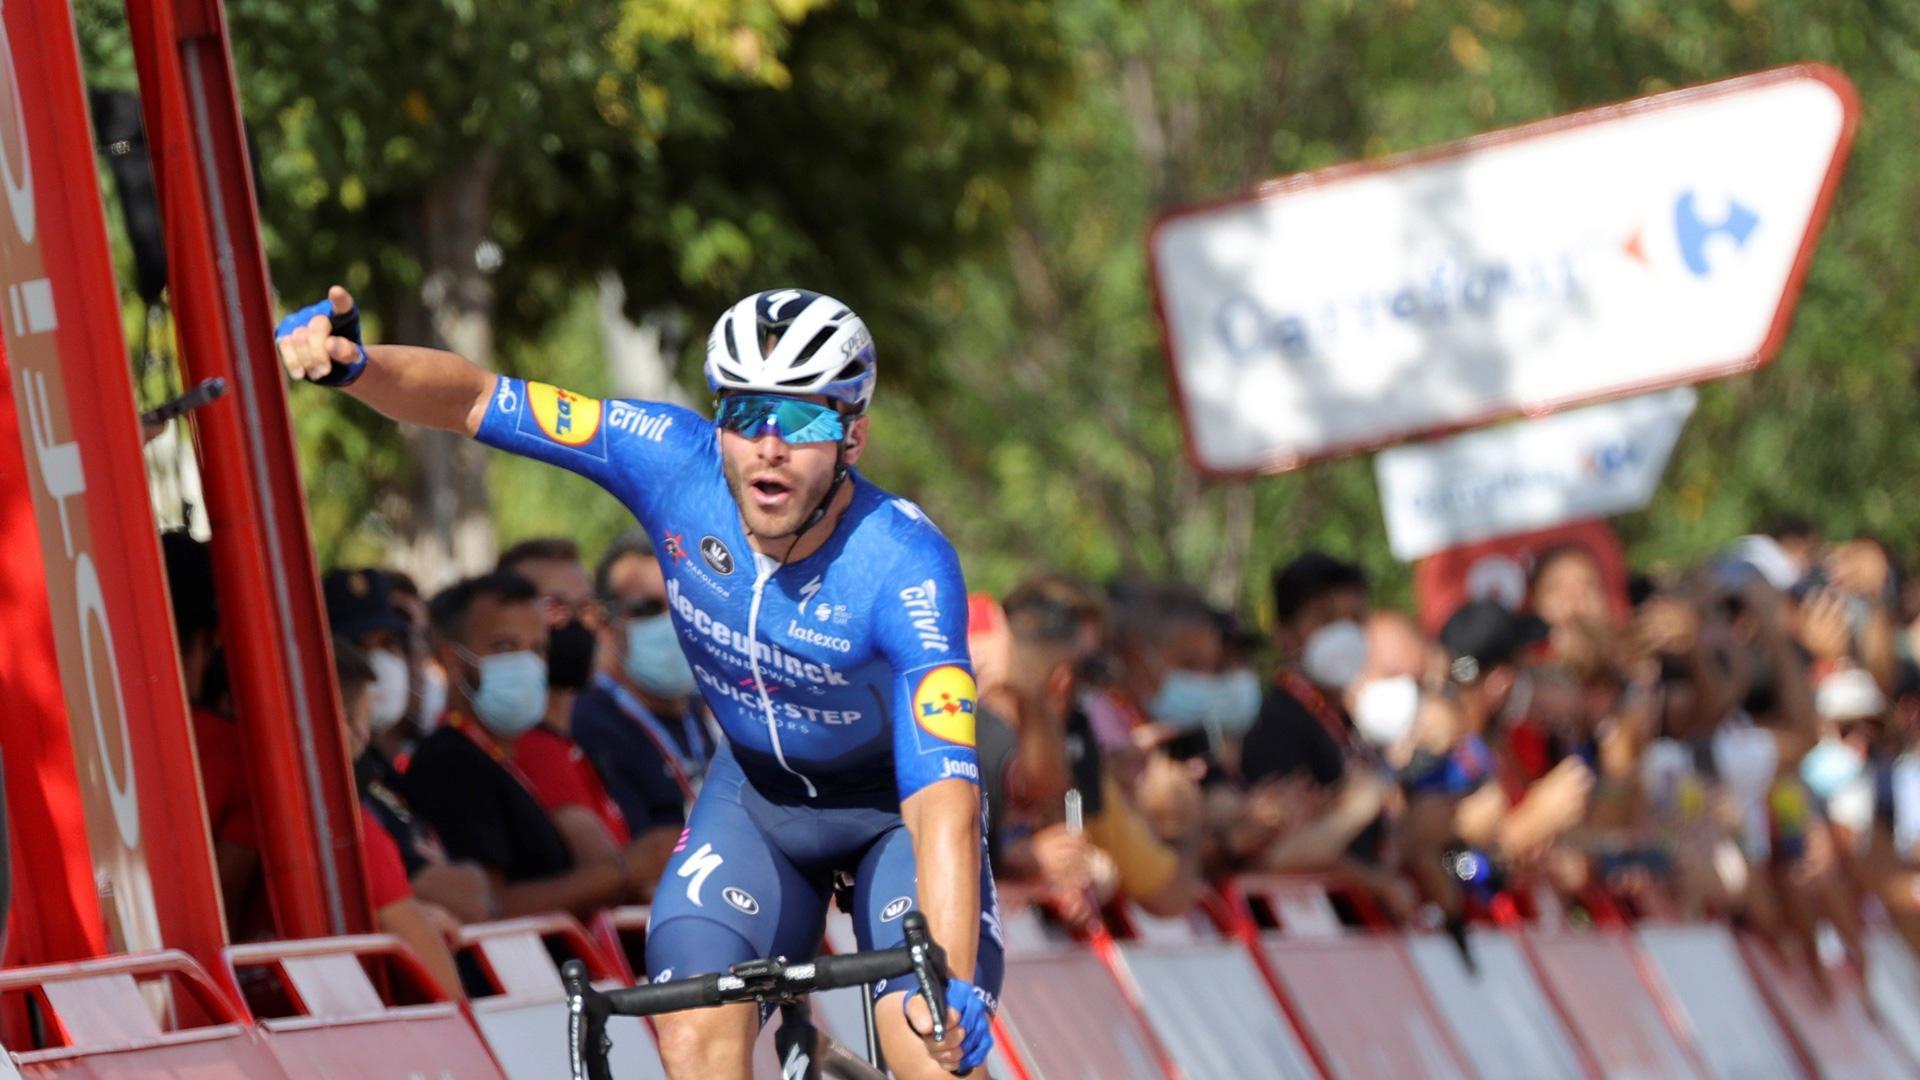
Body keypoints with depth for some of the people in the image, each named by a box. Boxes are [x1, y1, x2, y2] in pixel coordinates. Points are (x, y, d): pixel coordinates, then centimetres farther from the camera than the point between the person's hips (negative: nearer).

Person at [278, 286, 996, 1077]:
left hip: (892, 806, -3)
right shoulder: (678, 464, -24)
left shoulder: (905, 567, -35)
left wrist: (952, 985, -58)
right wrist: (350, 365, -39)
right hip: (755, 795, 3)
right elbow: (472, 400, -18)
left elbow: (942, 796, -44)